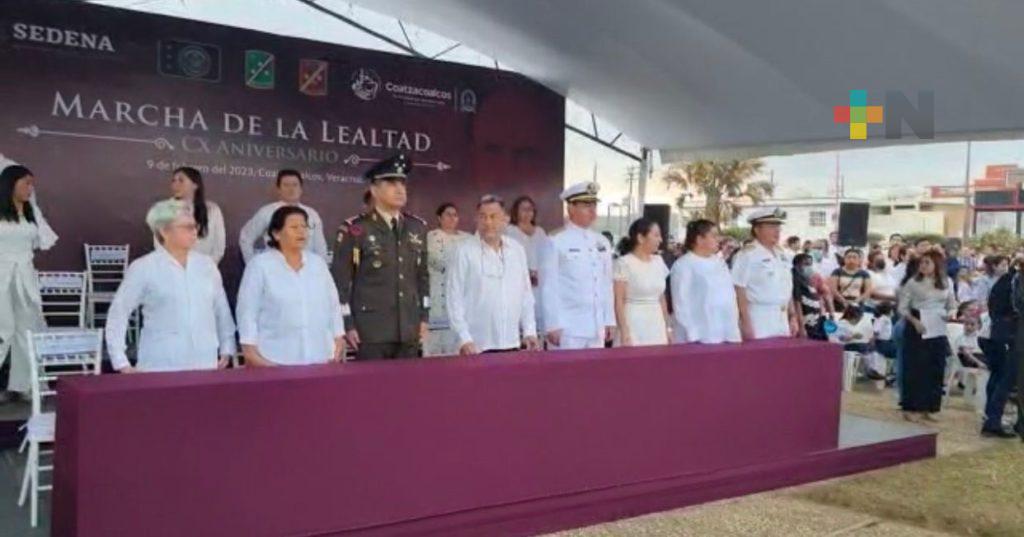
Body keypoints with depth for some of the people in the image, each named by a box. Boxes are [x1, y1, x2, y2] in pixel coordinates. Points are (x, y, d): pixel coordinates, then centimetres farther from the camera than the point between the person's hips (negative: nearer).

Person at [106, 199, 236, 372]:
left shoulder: (207, 264, 8)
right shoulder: (143, 268, -3)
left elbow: (222, 310, 14)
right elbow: (118, 313, -1)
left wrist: (227, 349, 9)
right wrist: (122, 363, -5)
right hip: (160, 368, -3)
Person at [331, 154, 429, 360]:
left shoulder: (418, 227, 10)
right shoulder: (356, 230, -6)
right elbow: (340, 280, -6)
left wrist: (424, 317, 12)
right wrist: (347, 324, -8)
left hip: (410, 330, 5)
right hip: (371, 332, -5)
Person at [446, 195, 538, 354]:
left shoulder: (517, 250, 9)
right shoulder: (463, 251, -4)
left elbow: (526, 295, 13)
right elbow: (455, 298, -5)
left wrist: (530, 331, 7)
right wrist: (464, 339, -10)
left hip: (512, 344, 4)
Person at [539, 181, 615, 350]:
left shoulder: (602, 242, 12)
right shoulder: (555, 241, -7)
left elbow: (606, 284, 15)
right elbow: (548, 286, -9)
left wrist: (609, 321, 12)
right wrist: (553, 325, -12)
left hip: (597, 327, 6)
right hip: (567, 328, -6)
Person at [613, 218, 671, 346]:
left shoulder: (659, 261, 10)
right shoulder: (624, 263, -8)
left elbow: (662, 298, 15)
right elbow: (619, 302, -11)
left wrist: (667, 327, 13)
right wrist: (624, 333, -16)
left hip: (657, 325, 6)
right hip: (634, 325, -6)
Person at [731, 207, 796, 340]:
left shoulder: (780, 254, 14)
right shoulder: (748, 255, -9)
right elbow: (739, 290, -14)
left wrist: (792, 317, 16)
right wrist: (745, 323, -18)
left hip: (782, 320, 8)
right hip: (759, 321, -8)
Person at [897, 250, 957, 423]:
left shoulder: (947, 283, 6)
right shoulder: (913, 282, -3)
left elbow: (952, 306, 14)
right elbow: (902, 307, -2)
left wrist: (951, 314, -8)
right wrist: (914, 321, -16)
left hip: (938, 330, 3)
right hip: (916, 329, -3)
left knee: (935, 369, 5)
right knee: (914, 368, -3)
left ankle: (927, 408, 15)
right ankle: (911, 407, 5)